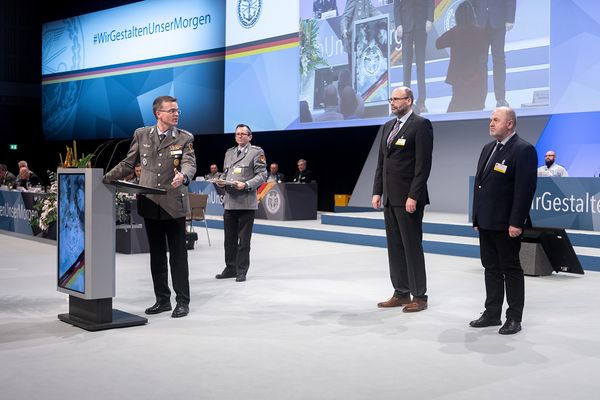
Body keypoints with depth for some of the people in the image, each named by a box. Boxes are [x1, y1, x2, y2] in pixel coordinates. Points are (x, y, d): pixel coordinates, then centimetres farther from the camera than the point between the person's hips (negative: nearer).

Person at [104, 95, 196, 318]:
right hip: (150, 204, 3)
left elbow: (190, 163, -15)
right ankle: (162, 299, 23)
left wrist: (183, 177, -37)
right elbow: (128, 164, 13)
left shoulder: (185, 138, -1)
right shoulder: (141, 135, 7)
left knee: (178, 254, 1)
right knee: (156, 254, 12)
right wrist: (107, 178, 2)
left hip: (174, 205, -3)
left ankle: (182, 301, 10)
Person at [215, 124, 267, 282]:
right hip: (229, 201, 5)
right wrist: (221, 181, 4)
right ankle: (230, 268, 19)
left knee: (244, 239, 0)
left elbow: (261, 175, -4)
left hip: (246, 202, -5)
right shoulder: (229, 152, 19)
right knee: (229, 238, 9)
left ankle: (241, 271, 8)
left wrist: (246, 184, -17)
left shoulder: (257, 152, 1)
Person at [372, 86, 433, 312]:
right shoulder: (387, 126, 15)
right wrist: (377, 192, 10)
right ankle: (401, 293, 18)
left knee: (412, 246, -2)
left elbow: (423, 164, -14)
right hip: (390, 197, 8)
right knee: (394, 246, 10)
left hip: (408, 197, -8)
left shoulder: (421, 125, -8)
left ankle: (419, 296, 7)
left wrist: (413, 196, -19)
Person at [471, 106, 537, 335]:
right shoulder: (488, 148, 14)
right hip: (486, 222, 8)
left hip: (506, 224, -8)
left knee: (511, 269, 2)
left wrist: (516, 223, -21)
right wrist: (477, 216, 14)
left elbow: (525, 189, -17)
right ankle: (492, 314, 23)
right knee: (491, 268, 14)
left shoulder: (523, 150, -12)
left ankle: (514, 318, 11)